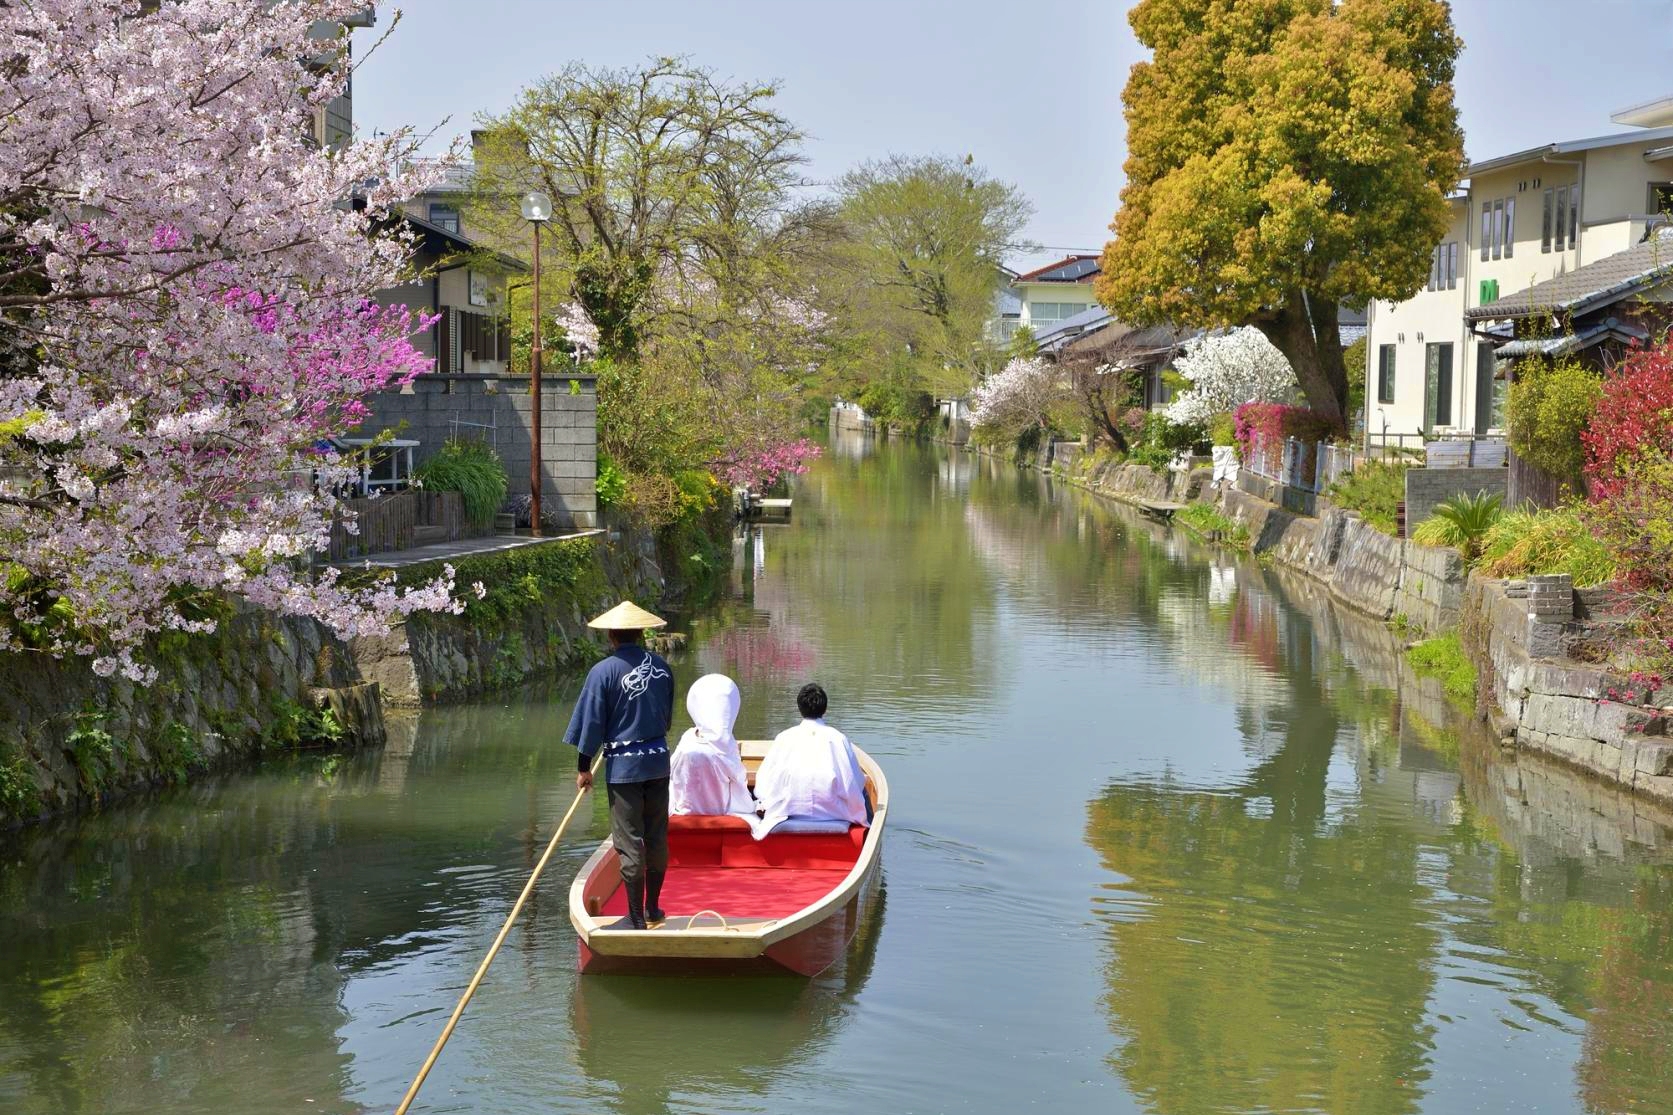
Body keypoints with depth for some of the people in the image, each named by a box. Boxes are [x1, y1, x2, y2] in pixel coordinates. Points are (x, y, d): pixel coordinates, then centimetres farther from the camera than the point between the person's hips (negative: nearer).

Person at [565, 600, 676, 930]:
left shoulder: (604, 671, -11)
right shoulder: (661, 666, 4)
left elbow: (592, 722, -8)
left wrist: (584, 768, 1)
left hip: (623, 766, -5)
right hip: (659, 760, 5)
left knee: (630, 842, 1)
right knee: (657, 837, 14)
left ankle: (636, 918, 5)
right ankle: (653, 909, 25)